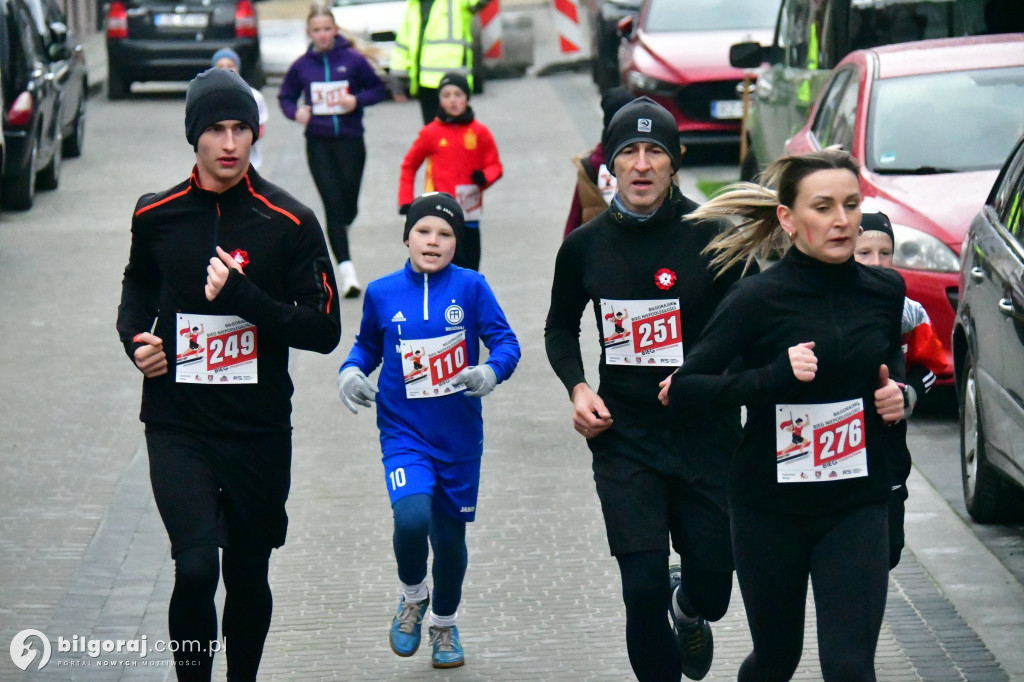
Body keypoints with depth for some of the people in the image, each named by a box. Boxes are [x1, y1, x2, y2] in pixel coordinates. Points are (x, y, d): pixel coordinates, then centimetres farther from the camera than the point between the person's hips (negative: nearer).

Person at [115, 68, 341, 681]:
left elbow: (324, 330, -6)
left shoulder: (289, 222, -5)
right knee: (196, 566, -18)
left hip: (259, 428, 0)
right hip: (177, 427, 0)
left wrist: (244, 297, -18)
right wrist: (136, 338, 4)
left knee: (248, 576, 12)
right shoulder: (157, 216, 3)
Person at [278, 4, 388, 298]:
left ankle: (338, 232, 43)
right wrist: (295, 112, -9)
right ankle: (347, 271, -8)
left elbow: (378, 89, 4)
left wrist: (357, 100, -14)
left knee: (348, 205, 7)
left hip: (350, 141, 0)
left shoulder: (353, 60, -4)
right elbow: (286, 96, 12)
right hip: (319, 144, 0)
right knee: (333, 205, -7)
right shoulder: (302, 66, 1)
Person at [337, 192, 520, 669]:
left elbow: (506, 342, -4)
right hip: (404, 433, 0)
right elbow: (367, 345, 16)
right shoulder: (382, 293, 0)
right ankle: (412, 597, 8)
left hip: (459, 437, 0)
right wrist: (350, 372, -3)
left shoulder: (470, 287, -5)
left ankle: (444, 624, 39)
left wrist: (490, 371, -24)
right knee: (412, 517, -25)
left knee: (450, 536, 10)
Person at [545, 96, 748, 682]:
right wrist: (578, 388, 2)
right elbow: (561, 328, 19)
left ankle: (688, 611, 44)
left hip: (705, 433, -1)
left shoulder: (711, 237, -7)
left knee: (713, 584, 6)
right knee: (644, 589, -9)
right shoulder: (585, 246, 2)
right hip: (624, 436, 1)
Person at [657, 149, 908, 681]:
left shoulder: (884, 291, 1)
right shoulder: (759, 299, -12)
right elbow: (682, 396, -17)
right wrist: (773, 376, -28)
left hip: (857, 504, 2)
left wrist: (895, 396, 0)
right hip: (771, 507, -2)